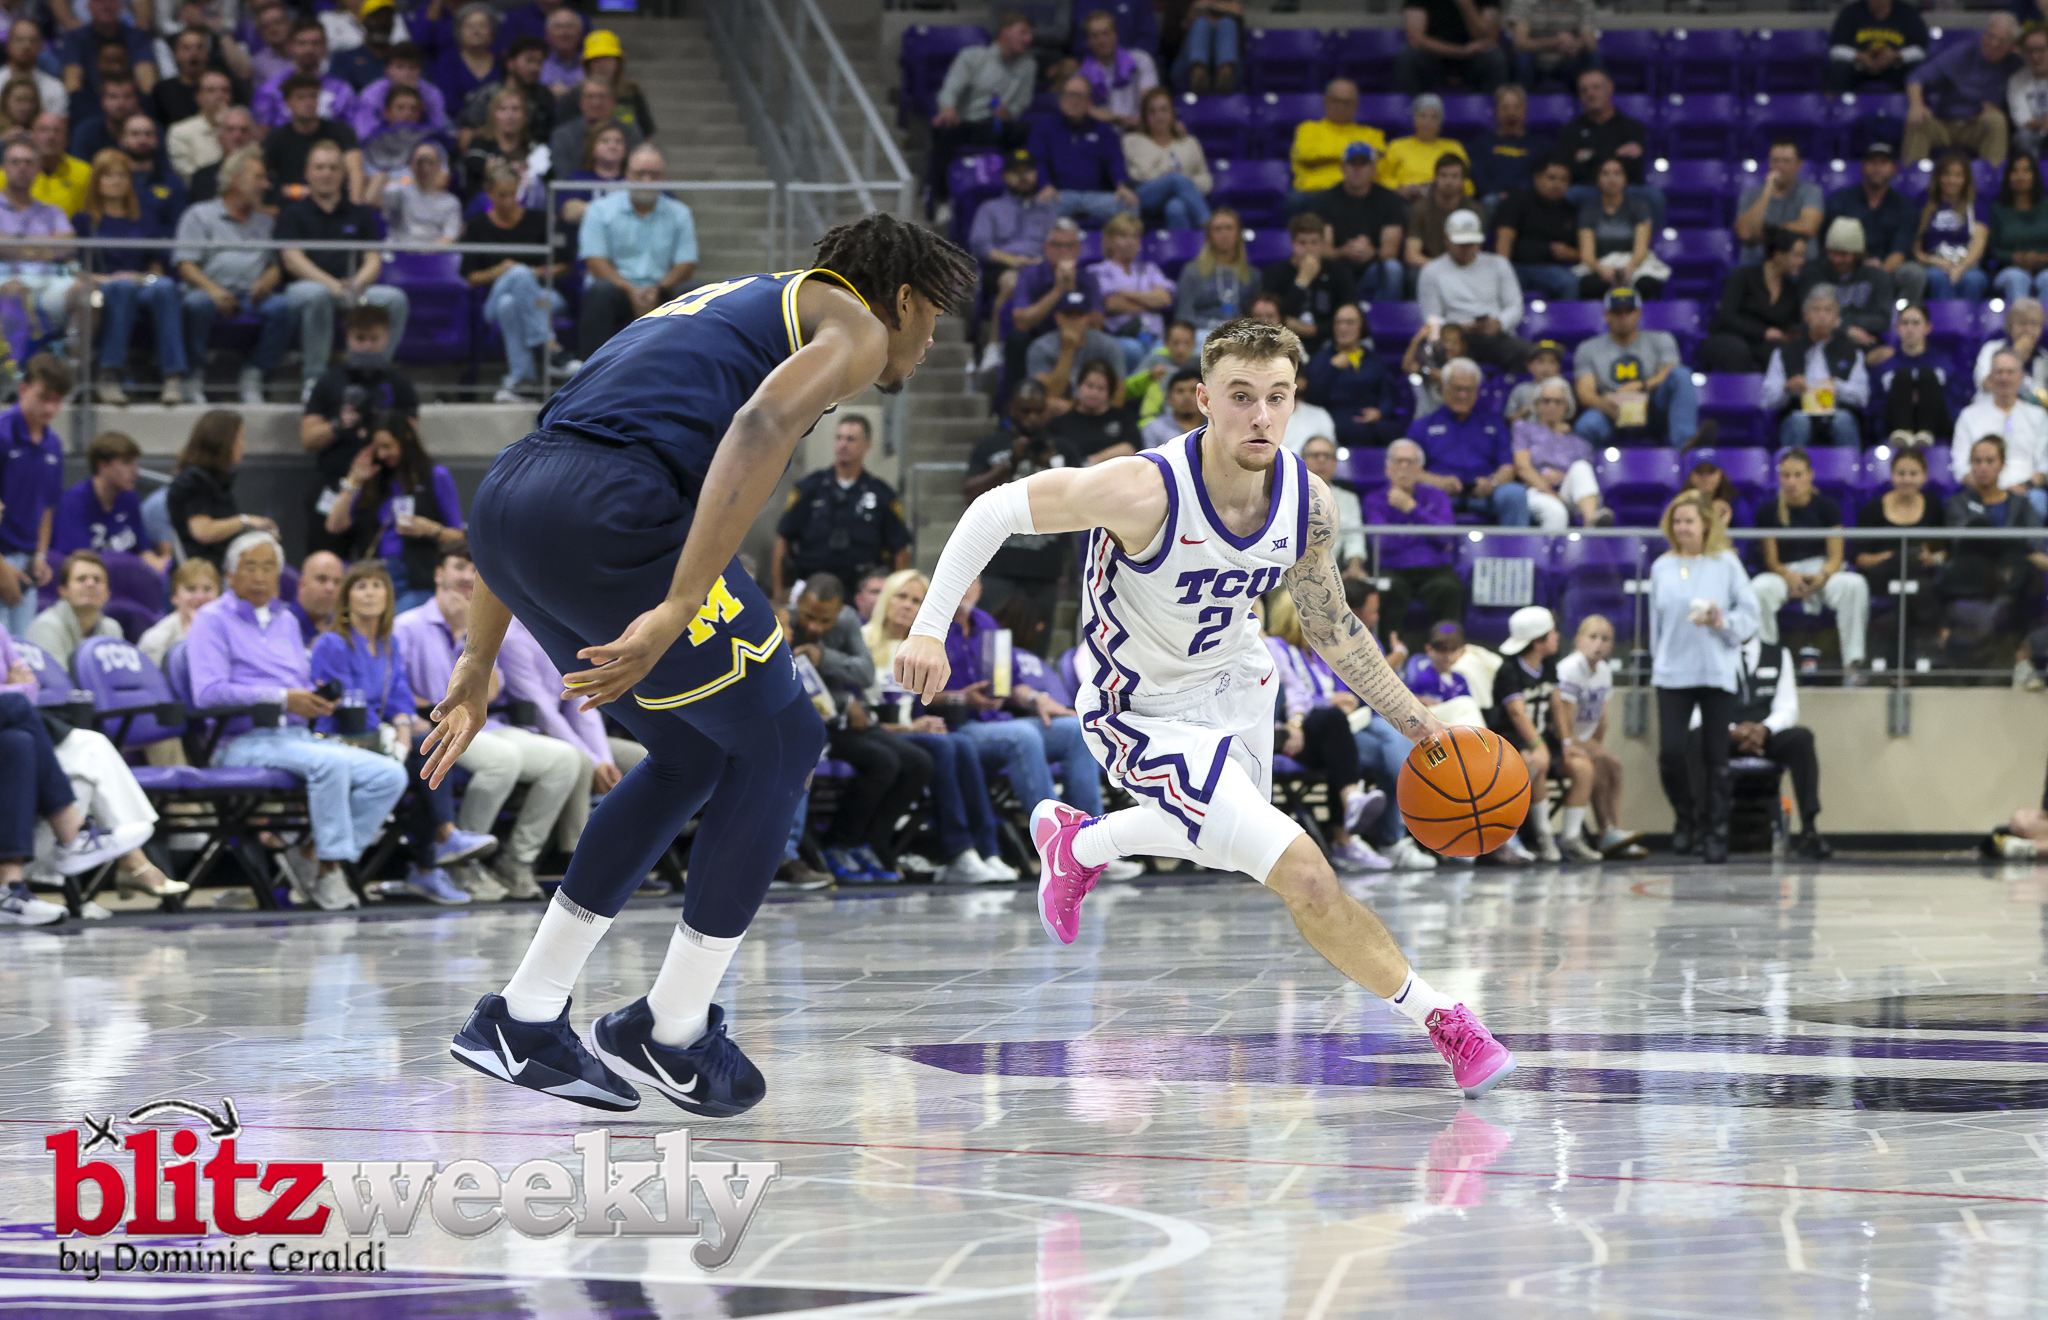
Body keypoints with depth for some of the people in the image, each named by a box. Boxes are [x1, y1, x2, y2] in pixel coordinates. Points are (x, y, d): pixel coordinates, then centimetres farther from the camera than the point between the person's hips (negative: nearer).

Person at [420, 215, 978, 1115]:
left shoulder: (724, 307, 35)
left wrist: (480, 659, 32)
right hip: (610, 514, -8)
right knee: (778, 744, 12)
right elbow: (762, 426, -13)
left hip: (503, 502, 8)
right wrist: (676, 611, -20)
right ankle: (672, 1036, 16)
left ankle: (523, 1024, 23)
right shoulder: (853, 324, 11)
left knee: (693, 756, 24)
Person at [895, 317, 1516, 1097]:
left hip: (1232, 683, 7)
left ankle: (1075, 843, 61)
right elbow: (996, 511, -23)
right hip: (1143, 715, -7)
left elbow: (1330, 629, 2)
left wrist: (1415, 723, 1)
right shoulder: (1146, 491, -33)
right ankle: (1444, 1023, -4)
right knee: (1302, 876, -18)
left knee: (1223, 843, 34)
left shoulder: (1308, 504, -15)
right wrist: (930, 627, -28)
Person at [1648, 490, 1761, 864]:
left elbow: (1749, 612, 0)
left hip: (1717, 674, -2)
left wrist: (1724, 622, -18)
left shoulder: (1726, 563, 2)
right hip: (1673, 674, 2)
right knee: (1670, 752, -9)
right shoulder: (1662, 567, 10)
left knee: (1717, 757, -2)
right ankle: (1685, 816, 15)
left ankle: (1716, 831, 8)